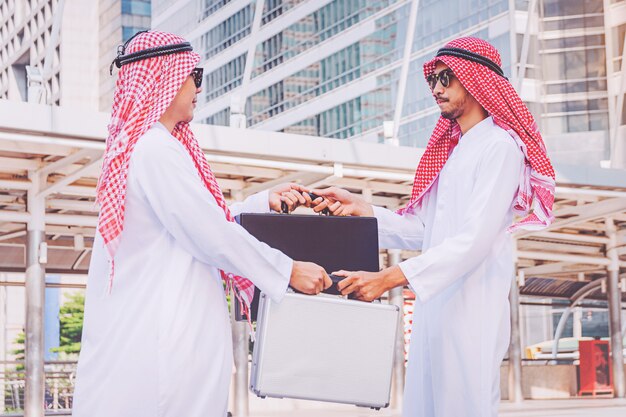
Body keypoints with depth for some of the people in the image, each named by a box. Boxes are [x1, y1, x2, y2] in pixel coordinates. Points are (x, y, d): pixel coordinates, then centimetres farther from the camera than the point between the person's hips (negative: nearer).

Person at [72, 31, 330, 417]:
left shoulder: (136, 146, 15)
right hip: (165, 333, -9)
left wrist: (265, 200, 23)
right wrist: (289, 270, -6)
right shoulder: (156, 150, -15)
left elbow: (201, 221, 21)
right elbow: (214, 236, -16)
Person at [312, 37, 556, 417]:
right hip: (434, 305, 8)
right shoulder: (451, 149, 20)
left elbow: (475, 241, -19)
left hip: (471, 310, -8)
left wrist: (391, 278, -26)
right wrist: (360, 209, 4)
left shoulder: (499, 146, -8)